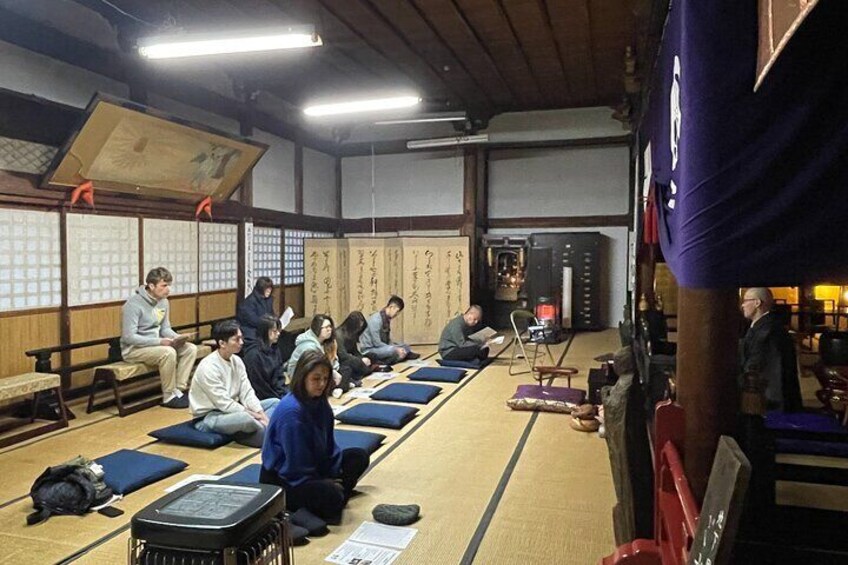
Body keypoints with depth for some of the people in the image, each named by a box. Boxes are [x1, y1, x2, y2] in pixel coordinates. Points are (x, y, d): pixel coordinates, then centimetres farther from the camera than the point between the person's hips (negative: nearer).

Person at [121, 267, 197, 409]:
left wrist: (177, 337, -12)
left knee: (191, 348, -10)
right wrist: (159, 341, -28)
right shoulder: (134, 305, -20)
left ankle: (178, 390, -10)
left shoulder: (163, 301, 4)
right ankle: (169, 397, -17)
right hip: (133, 349, -8)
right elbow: (129, 337, -24)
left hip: (155, 344, 8)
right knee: (169, 352, -33)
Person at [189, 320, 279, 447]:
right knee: (246, 418, -36)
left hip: (232, 409, 8)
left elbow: (247, 393, -1)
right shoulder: (208, 367, -22)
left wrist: (261, 414, -15)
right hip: (209, 417, -8)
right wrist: (255, 416, -21)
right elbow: (224, 403, -23)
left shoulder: (237, 361, 1)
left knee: (275, 402, 1)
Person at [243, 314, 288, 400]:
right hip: (262, 399, -7)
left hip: (278, 395, 7)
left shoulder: (275, 350, 9)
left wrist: (283, 394, -4)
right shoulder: (253, 354, -15)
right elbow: (259, 385, -13)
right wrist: (279, 398, -9)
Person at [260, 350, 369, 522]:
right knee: (331, 494, -32)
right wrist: (328, 484, -13)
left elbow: (329, 444, 5)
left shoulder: (320, 402, -2)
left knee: (359, 457, 6)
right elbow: (297, 465, -22)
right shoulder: (291, 411, -27)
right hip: (280, 478, -9)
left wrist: (335, 477, -4)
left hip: (313, 466, 9)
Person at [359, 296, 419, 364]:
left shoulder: (387, 319, 6)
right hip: (370, 350, -9)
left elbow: (387, 340, 10)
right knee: (393, 351, -31)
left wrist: (396, 348, -8)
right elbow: (376, 343, -23)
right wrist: (396, 349, -21)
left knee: (405, 347, 2)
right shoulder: (376, 319, -20)